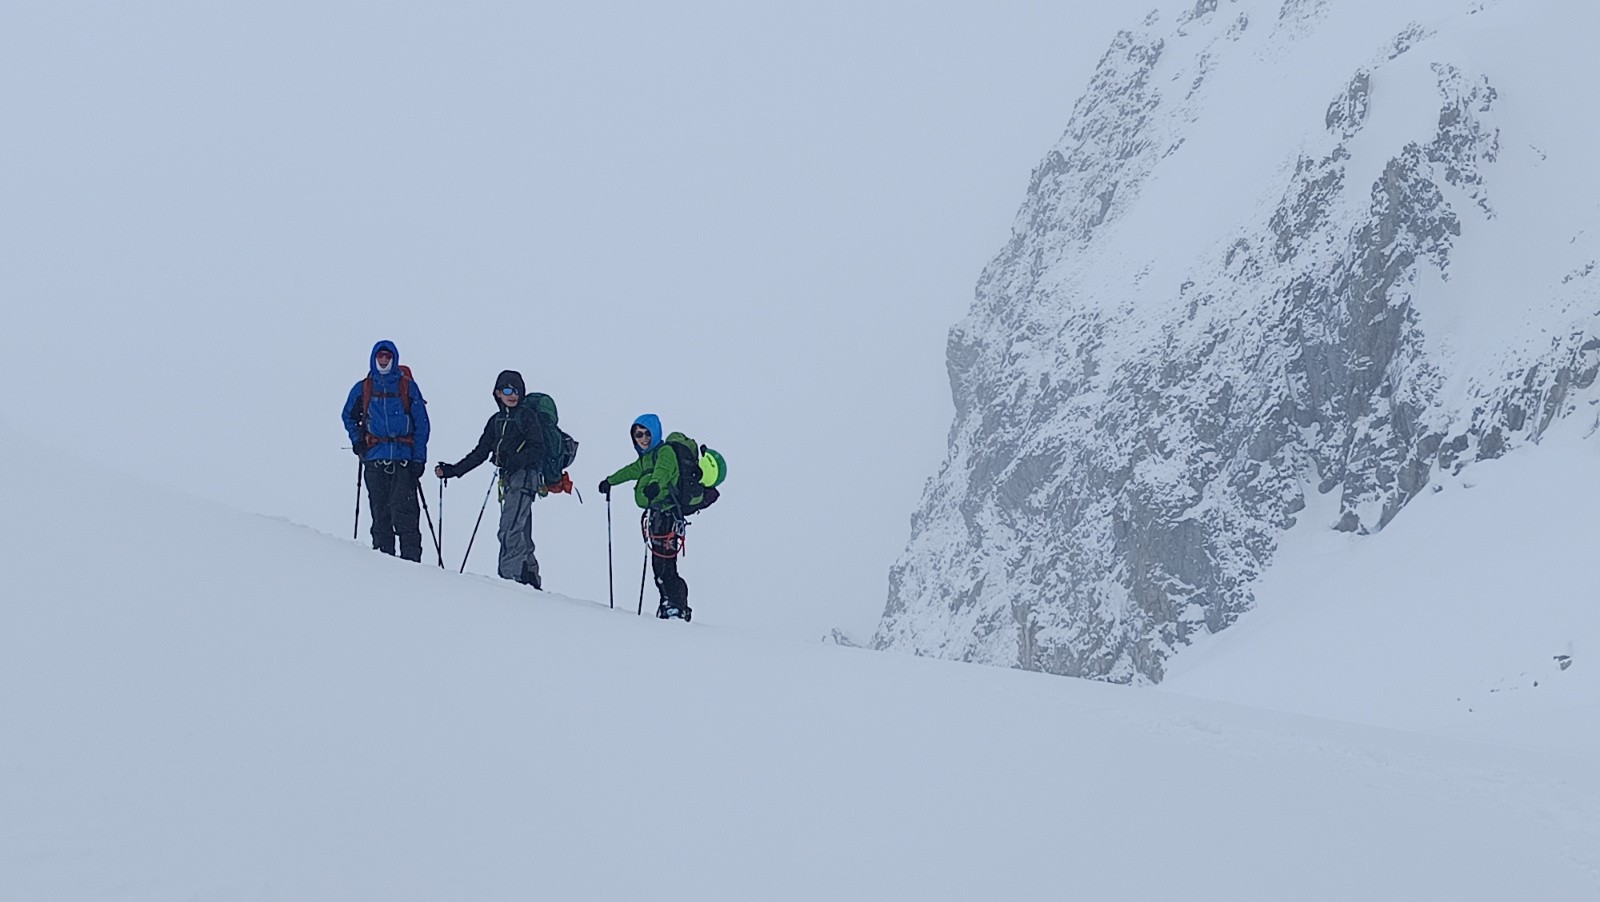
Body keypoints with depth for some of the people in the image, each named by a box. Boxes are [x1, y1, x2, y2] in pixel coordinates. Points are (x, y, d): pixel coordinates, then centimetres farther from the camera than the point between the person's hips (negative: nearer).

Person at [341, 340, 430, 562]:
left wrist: (418, 458, -2)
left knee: (405, 510, -13)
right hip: (375, 459, 2)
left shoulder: (408, 387, 7)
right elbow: (348, 416, 27)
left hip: (403, 459, -2)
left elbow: (421, 424, 6)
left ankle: (411, 558, -14)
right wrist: (357, 440, 8)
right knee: (380, 512, 1)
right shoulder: (362, 389, 12)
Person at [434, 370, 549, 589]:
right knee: (521, 535, 8)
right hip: (508, 480, 7)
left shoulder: (528, 415, 0)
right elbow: (480, 453, 21)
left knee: (509, 530, -18)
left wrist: (516, 460, -24)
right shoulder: (496, 421, 18)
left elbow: (538, 450, -7)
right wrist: (451, 470, 16)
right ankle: (530, 578, 11)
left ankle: (509, 575, -23)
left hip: (525, 477, -7)